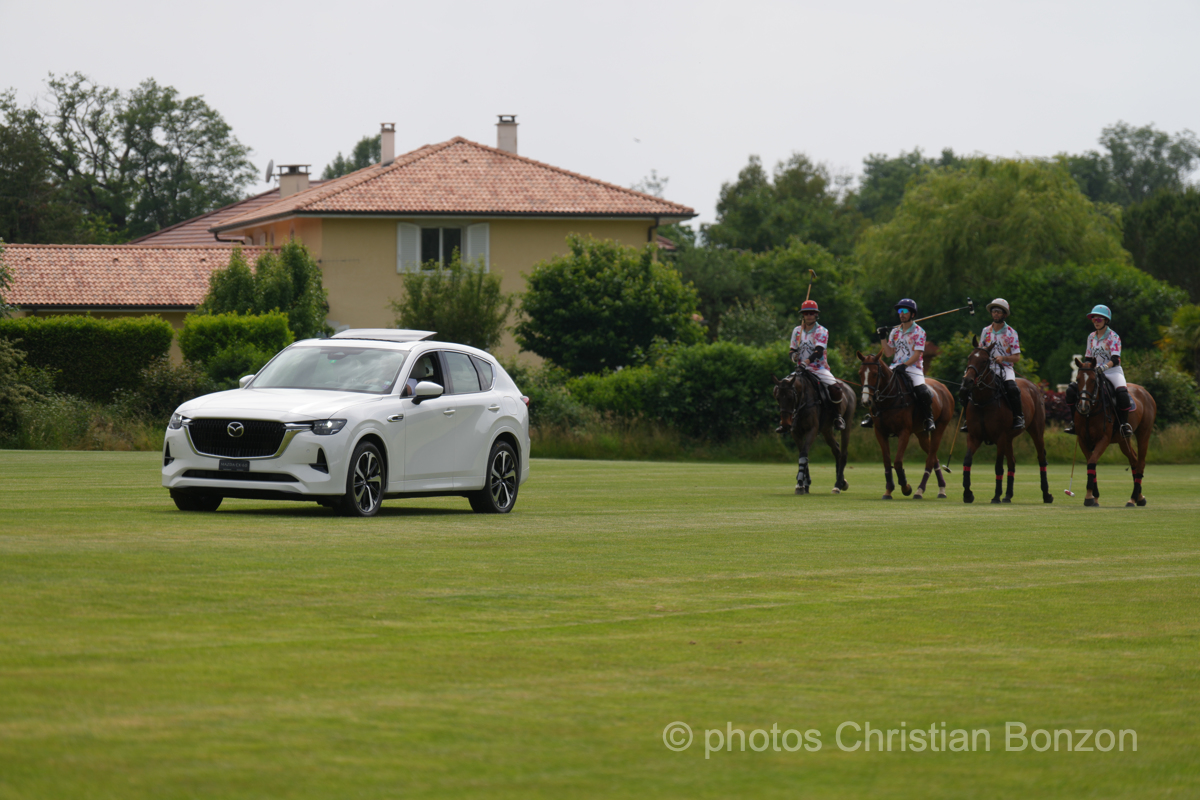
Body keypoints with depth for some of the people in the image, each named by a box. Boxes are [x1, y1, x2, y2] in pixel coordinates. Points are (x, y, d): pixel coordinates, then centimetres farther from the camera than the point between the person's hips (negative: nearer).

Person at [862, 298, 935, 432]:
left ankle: (928, 418, -6)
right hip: (895, 368, 5)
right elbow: (889, 353, 13)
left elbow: (917, 354, -10)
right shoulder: (895, 332, 14)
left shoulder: (919, 332, -2)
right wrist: (883, 338, 2)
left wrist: (904, 365, -24)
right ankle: (872, 415, -4)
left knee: (922, 391, -27)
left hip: (912, 368, -5)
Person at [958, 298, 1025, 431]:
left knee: (1012, 389, -35)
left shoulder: (1011, 333, 0)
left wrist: (1003, 358, -20)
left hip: (1005, 369, -4)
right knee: (964, 391, -13)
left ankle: (1018, 416, -15)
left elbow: (1017, 357, -2)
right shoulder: (986, 331, 11)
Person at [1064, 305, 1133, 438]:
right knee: (1071, 389, -11)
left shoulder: (1113, 337, -7)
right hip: (1096, 372, 6)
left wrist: (1104, 367, -37)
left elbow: (1115, 360, -18)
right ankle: (1074, 422, -4)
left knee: (1121, 392, -37)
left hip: (1113, 371, -6)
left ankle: (1125, 425, -25)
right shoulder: (1091, 337, 11)